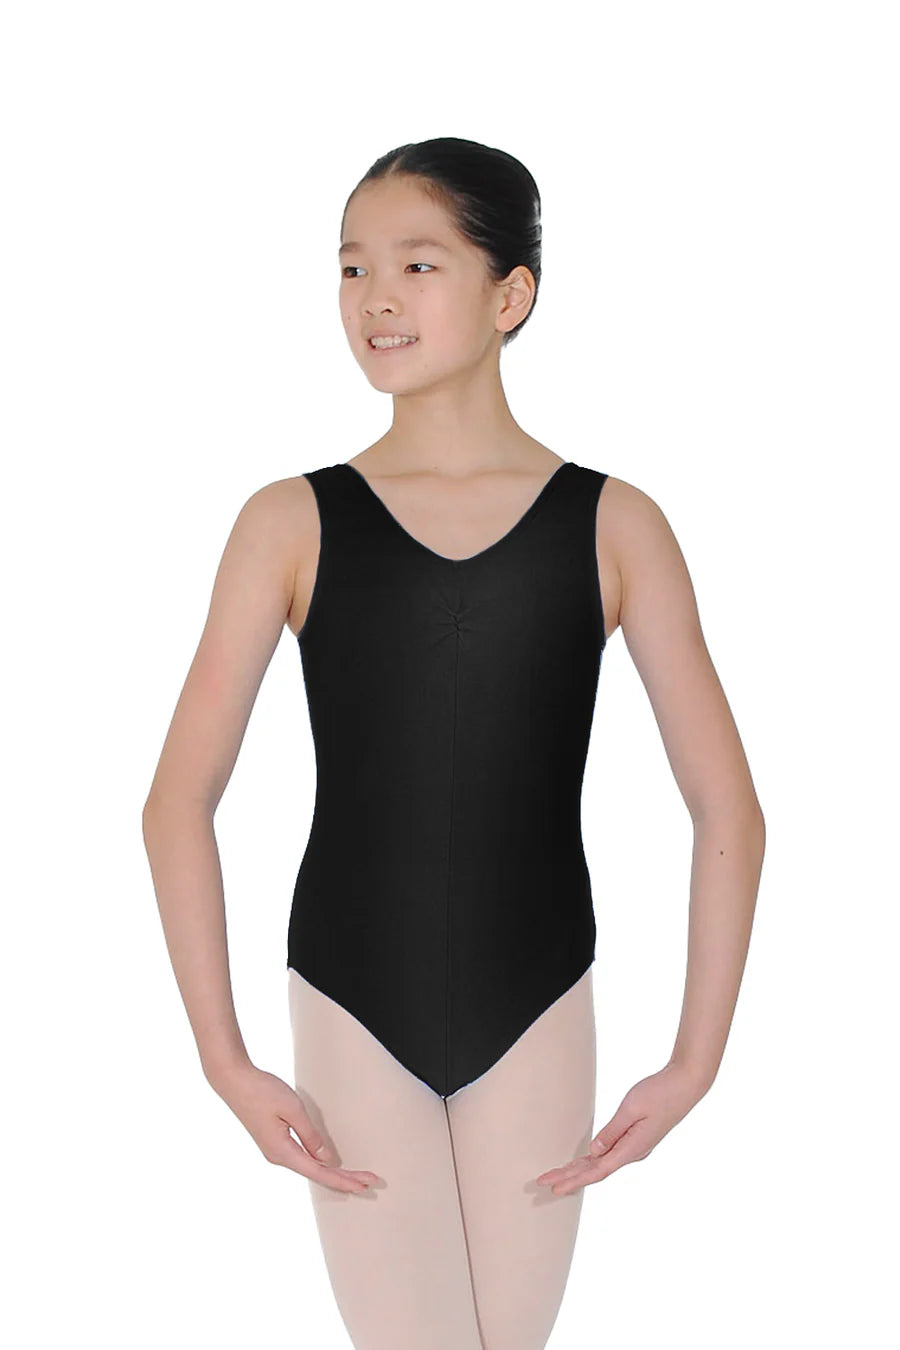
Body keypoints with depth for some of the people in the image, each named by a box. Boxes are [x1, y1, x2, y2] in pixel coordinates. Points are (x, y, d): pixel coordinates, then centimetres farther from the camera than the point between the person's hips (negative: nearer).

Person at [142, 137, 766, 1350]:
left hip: (537, 1018, 1)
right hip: (352, 1015, 0)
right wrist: (227, 1066, -7)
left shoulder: (613, 525, -3)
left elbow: (729, 813, -1)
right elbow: (178, 804, -3)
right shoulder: (292, 523, -4)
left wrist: (695, 1064, -4)